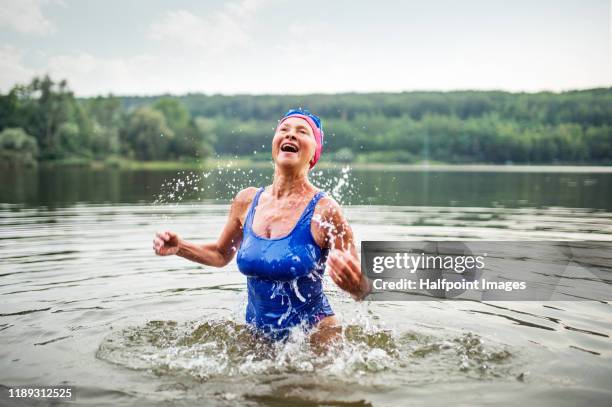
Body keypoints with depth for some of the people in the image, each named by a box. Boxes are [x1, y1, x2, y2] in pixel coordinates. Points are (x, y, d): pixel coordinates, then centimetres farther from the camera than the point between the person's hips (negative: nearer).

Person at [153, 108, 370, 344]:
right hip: (256, 334, 4)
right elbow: (221, 254, 16)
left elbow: (362, 292, -13)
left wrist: (355, 286, -35)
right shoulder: (247, 201, -3)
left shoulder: (324, 210, -18)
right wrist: (179, 247, 1)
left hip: (311, 336, -4)